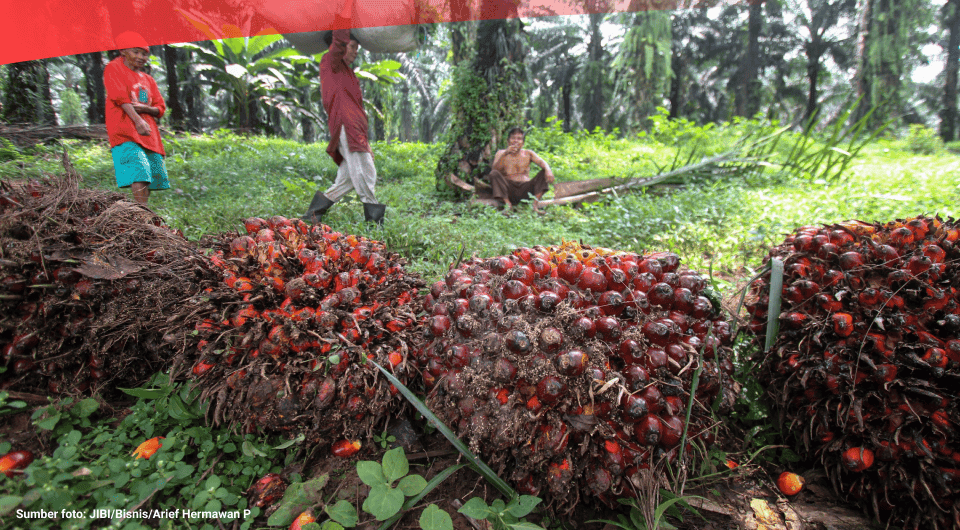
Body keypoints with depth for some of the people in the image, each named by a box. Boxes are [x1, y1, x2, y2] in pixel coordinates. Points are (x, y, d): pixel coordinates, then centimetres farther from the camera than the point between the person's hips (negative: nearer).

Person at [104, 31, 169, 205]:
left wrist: (144, 108, -7)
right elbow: (120, 97, -8)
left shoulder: (148, 79, 25)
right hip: (126, 132, -6)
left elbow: (160, 109, 16)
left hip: (148, 133, 6)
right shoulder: (113, 68, 8)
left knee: (152, 175, 0)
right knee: (139, 174, -22)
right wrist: (137, 120, -23)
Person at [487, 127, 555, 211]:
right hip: (509, 189, -1)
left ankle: (535, 205, -28)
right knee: (493, 173, -22)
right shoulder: (501, 153, 10)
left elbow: (541, 162, -5)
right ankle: (507, 204, -27)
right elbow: (495, 168, -8)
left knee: (543, 173, -15)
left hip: (525, 188, 1)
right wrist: (505, 154, -23)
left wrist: (548, 170, -29)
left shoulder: (528, 153, 12)